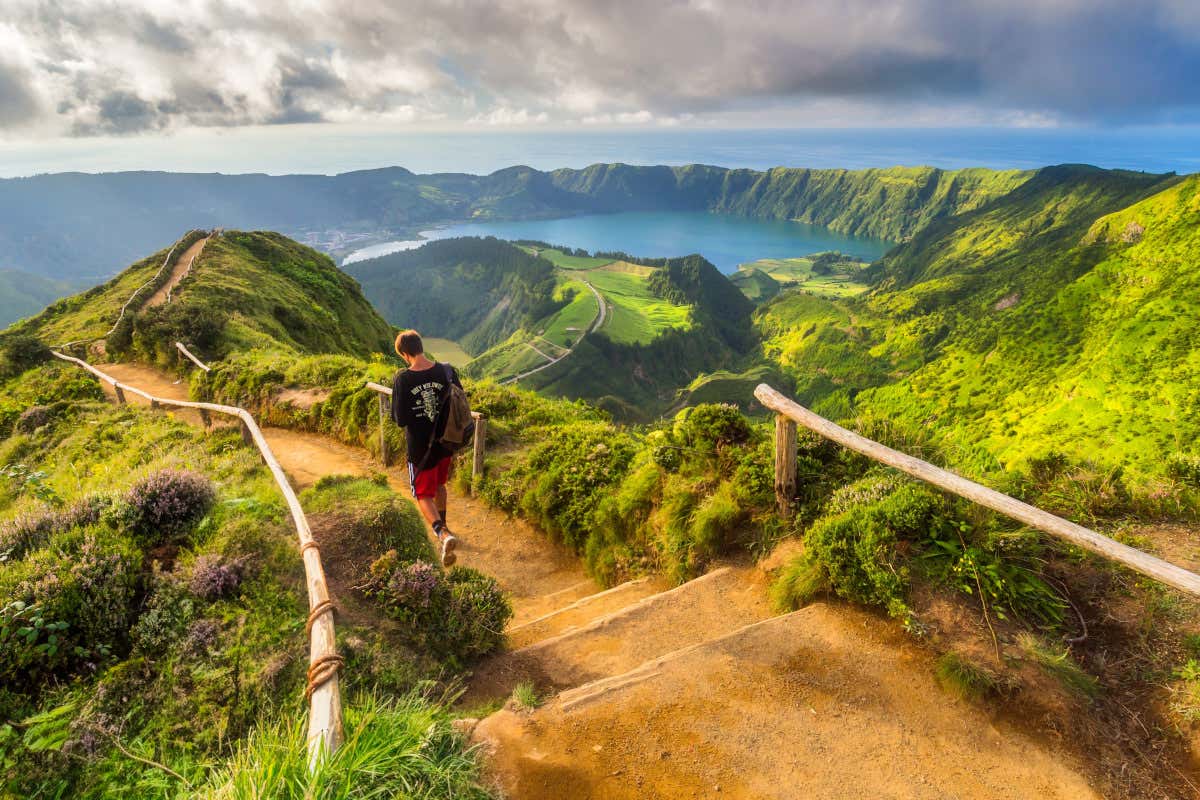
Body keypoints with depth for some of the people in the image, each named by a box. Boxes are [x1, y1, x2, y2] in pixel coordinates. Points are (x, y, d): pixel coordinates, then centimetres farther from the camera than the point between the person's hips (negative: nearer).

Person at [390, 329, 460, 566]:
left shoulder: (403, 379, -19)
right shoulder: (446, 371, -10)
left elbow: (400, 420, -16)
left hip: (420, 448, -4)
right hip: (445, 443, 4)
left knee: (424, 496, 8)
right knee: (439, 486, 28)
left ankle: (444, 534, -14)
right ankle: (442, 524, 46)